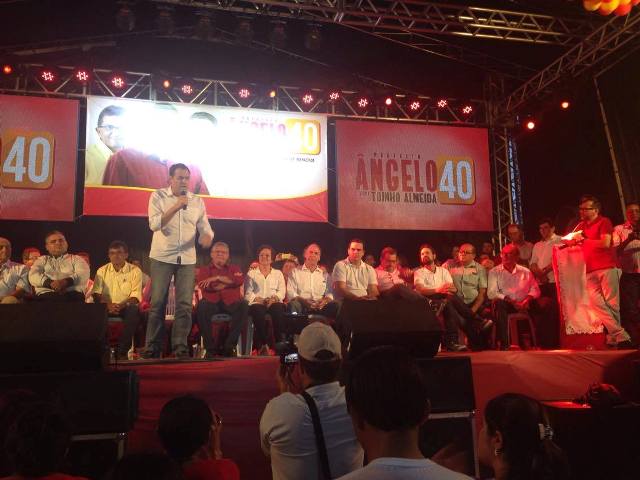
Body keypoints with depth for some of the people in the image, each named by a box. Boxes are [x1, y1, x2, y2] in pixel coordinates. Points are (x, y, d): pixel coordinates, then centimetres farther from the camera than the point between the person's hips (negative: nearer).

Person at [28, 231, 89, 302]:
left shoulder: (76, 259, 24)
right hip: (46, 294, 1)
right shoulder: (42, 260, 28)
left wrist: (66, 281, -18)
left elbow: (83, 275, 3)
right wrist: (51, 283, -13)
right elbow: (33, 276, 8)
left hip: (72, 294, -1)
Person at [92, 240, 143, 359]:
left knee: (133, 310, -35)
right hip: (107, 308, 2)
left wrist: (122, 305, -25)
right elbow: (96, 294, 1)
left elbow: (136, 295, -6)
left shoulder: (135, 271, 3)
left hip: (126, 307, -2)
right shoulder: (102, 271, 11)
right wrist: (107, 305, -19)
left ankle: (122, 351, -27)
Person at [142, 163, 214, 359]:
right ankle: (153, 347, 9)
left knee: (185, 304, -1)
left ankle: (180, 346, 8)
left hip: (187, 258, 2)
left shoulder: (197, 201, 8)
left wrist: (207, 236, -15)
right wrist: (176, 206, -18)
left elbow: (205, 227, 8)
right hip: (162, 257, -2)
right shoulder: (158, 196, 1)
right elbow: (154, 224, -11)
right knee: (157, 303, 0)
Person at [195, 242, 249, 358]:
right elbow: (205, 286, -2)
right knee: (202, 306, -35)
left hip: (231, 303, 1)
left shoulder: (234, 269, 25)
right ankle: (210, 347, -27)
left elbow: (240, 280, -1)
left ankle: (229, 346, -27)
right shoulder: (204, 270, 21)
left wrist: (218, 278, -6)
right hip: (212, 303, -1)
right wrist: (230, 281, 1)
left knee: (243, 305, -32)